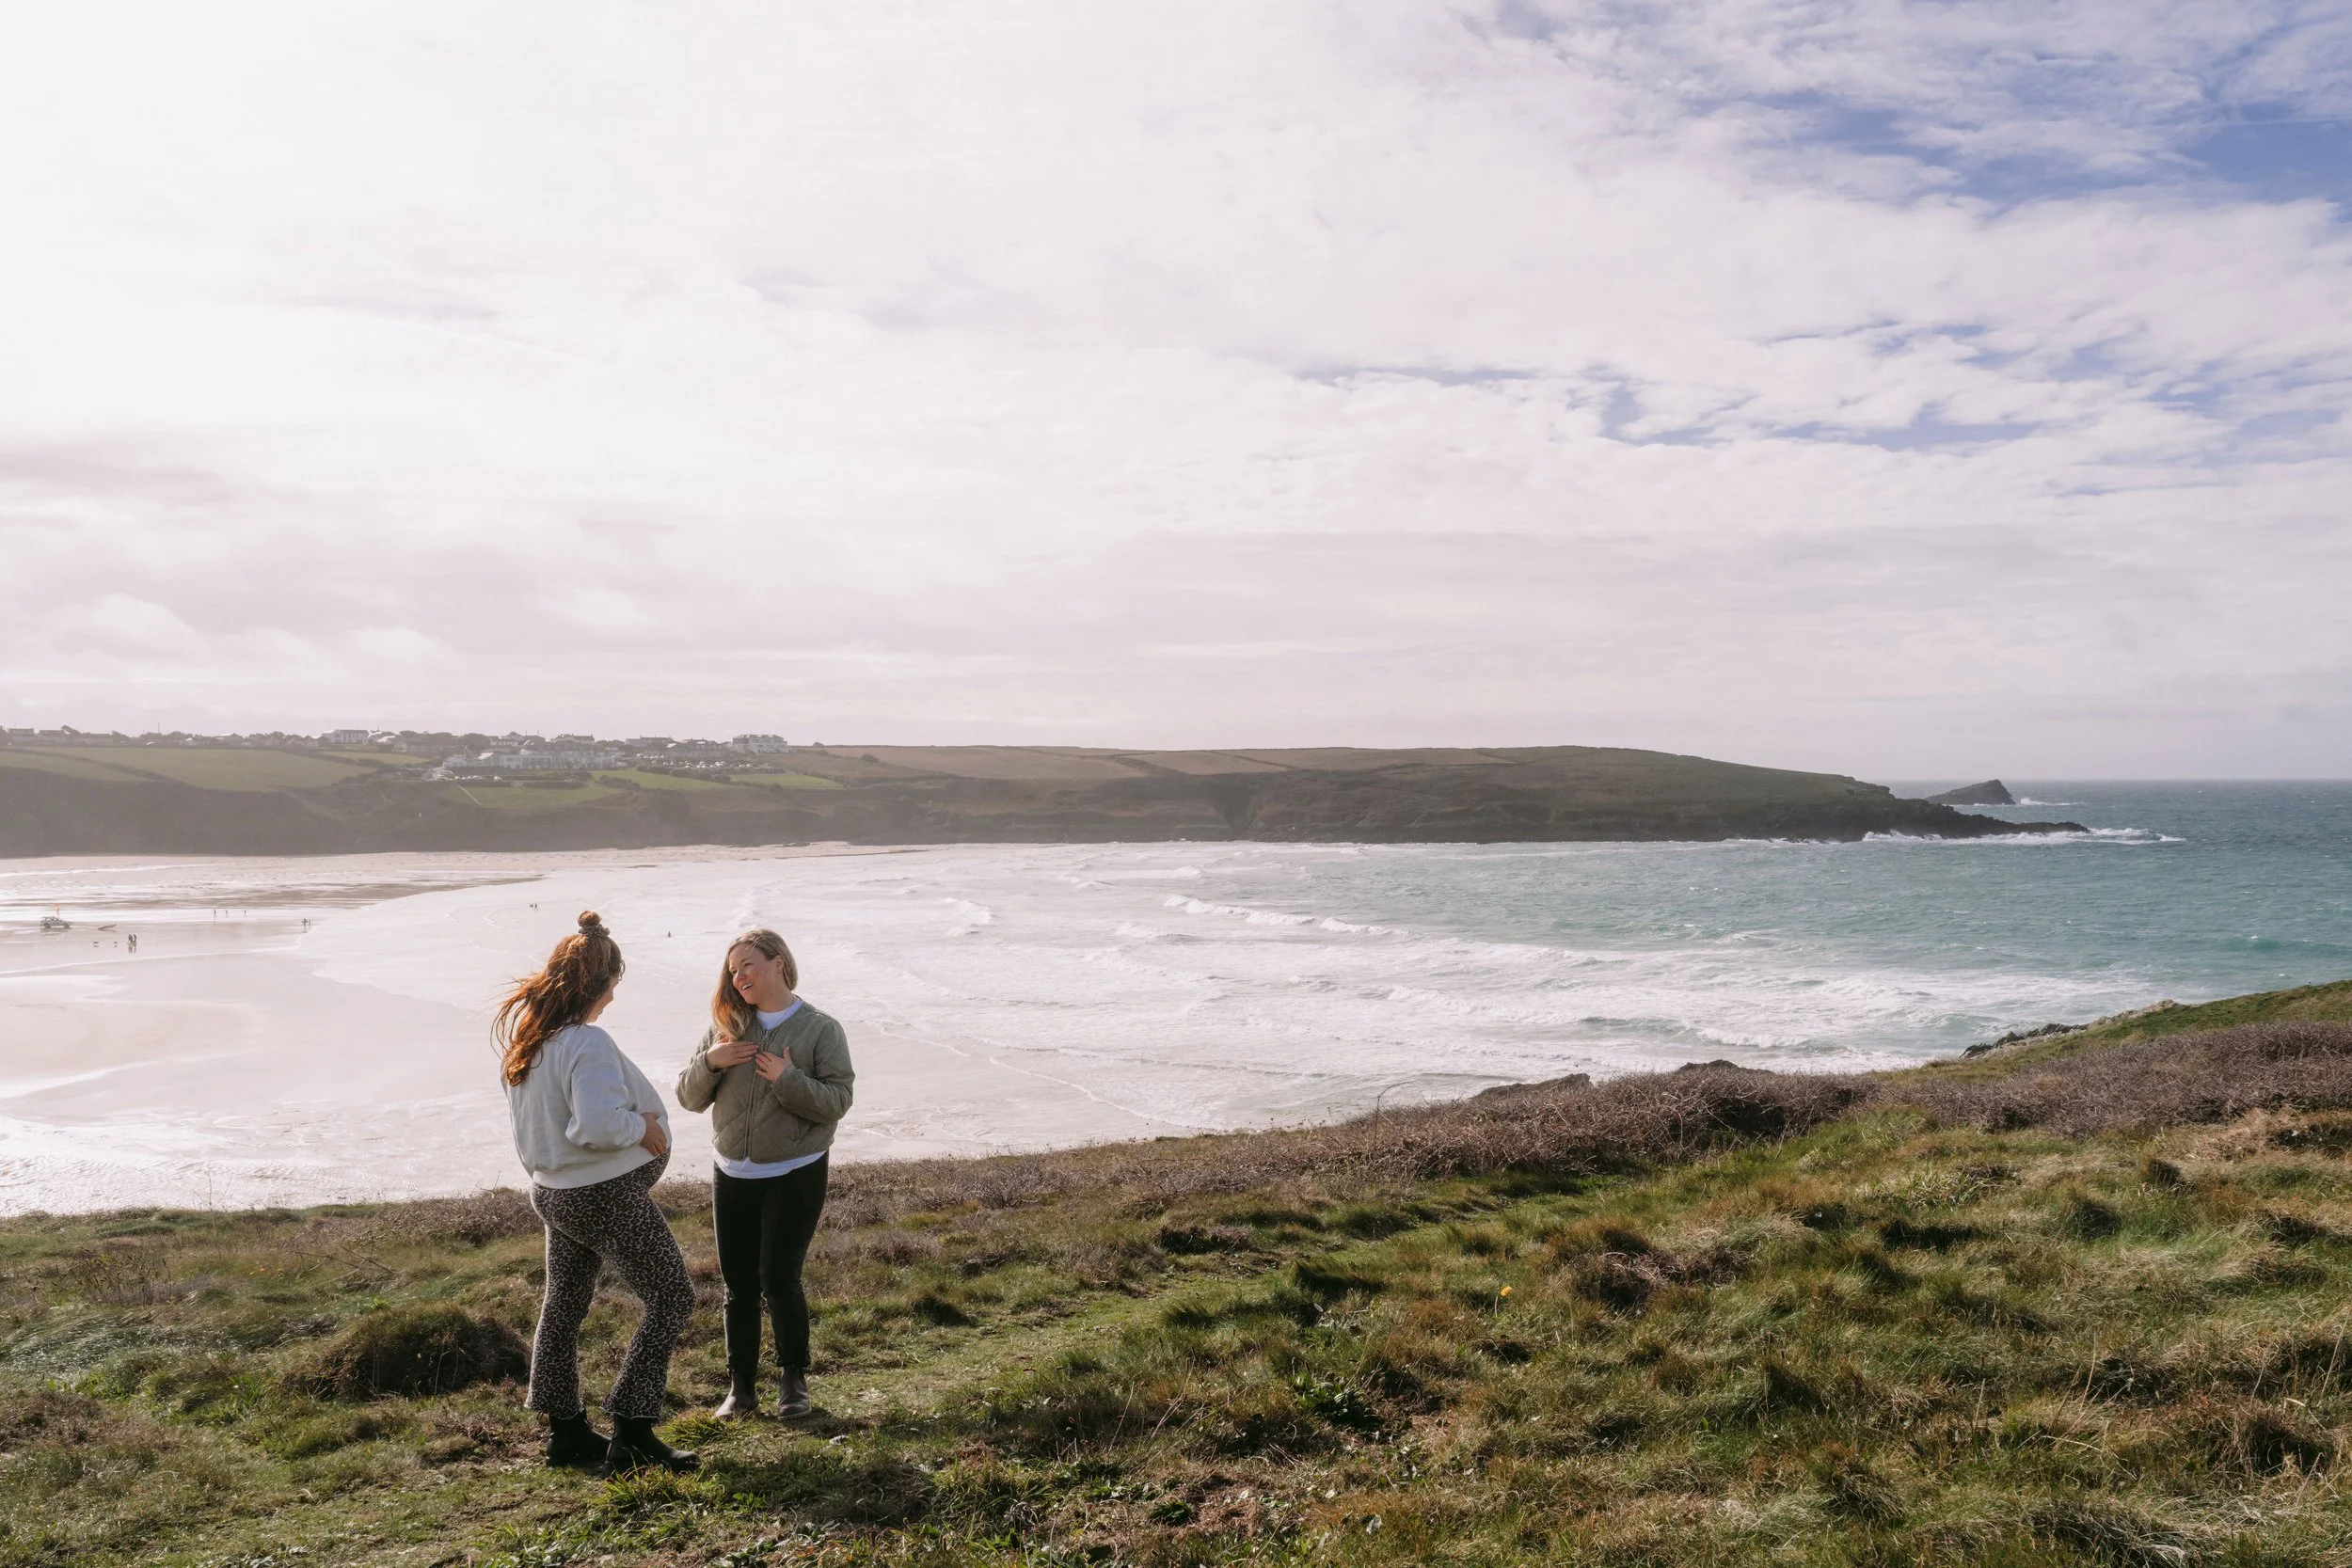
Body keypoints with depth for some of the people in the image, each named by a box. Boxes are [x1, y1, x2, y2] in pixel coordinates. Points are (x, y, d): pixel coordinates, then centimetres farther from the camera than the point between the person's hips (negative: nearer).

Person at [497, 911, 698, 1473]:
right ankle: (631, 1433, 1)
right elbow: (597, 1126, -36)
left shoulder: (518, 1028, 1)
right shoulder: (587, 1044, -27)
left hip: (552, 1189, 9)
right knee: (670, 1298, 2)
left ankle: (565, 1430, 31)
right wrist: (642, 1126, -17)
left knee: (564, 1302, 20)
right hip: (607, 1194, -9)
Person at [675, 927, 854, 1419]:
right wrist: (708, 1063, -12)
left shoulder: (821, 1030, -5)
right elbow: (689, 1097, 7)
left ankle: (795, 1380, 14)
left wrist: (788, 1079, -24)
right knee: (738, 1285, 7)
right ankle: (741, 1388, 19)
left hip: (795, 1176, -4)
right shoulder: (725, 1026, 5)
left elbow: (837, 1101, -12)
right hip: (732, 1176, 4)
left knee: (779, 1278, -5)